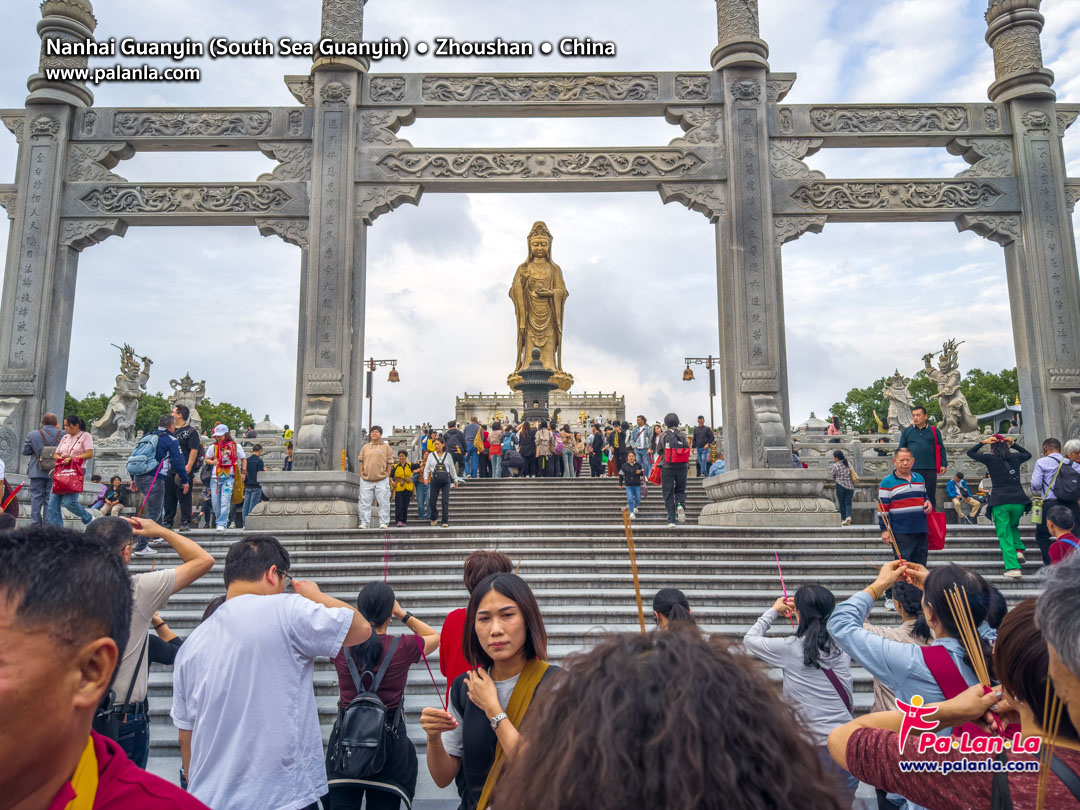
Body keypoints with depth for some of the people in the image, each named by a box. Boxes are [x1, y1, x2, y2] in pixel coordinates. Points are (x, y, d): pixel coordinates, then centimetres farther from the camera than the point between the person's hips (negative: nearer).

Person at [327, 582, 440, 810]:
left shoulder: (341, 648, -5)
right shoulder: (403, 648, -9)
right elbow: (434, 637, 11)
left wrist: (362, 612, 18)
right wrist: (403, 614, 8)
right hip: (389, 740, -1)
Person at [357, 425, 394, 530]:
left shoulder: (386, 447, 7)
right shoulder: (365, 447, 13)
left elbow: (389, 463, 5)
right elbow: (361, 462, 13)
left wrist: (387, 476, -1)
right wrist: (361, 475, 4)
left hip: (382, 480, -2)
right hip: (366, 480, 2)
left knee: (383, 502, -2)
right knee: (365, 502, 1)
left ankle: (383, 522, 4)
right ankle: (364, 522, 7)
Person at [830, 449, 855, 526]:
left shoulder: (835, 466, -7)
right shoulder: (848, 463, 8)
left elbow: (833, 477, 2)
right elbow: (853, 475, 13)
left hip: (840, 485, -4)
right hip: (850, 485, 4)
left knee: (841, 503, 6)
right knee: (848, 503, 6)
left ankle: (843, 519, 7)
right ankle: (848, 516, -15)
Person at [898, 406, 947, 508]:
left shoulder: (934, 431, 5)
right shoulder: (907, 431, 6)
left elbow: (941, 448, 6)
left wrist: (943, 464, -2)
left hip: (930, 469, -1)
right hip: (912, 469, 1)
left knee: (930, 494, 7)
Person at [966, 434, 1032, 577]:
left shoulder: (990, 458, 1)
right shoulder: (1015, 457, 10)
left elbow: (970, 453, 16)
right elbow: (1028, 454, 34)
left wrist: (982, 442, 10)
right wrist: (1013, 444, 25)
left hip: (1000, 502, -3)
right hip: (1018, 500, 4)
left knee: (1004, 534, 0)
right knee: (1013, 526, 28)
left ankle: (1013, 567, -8)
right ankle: (1018, 550, 4)